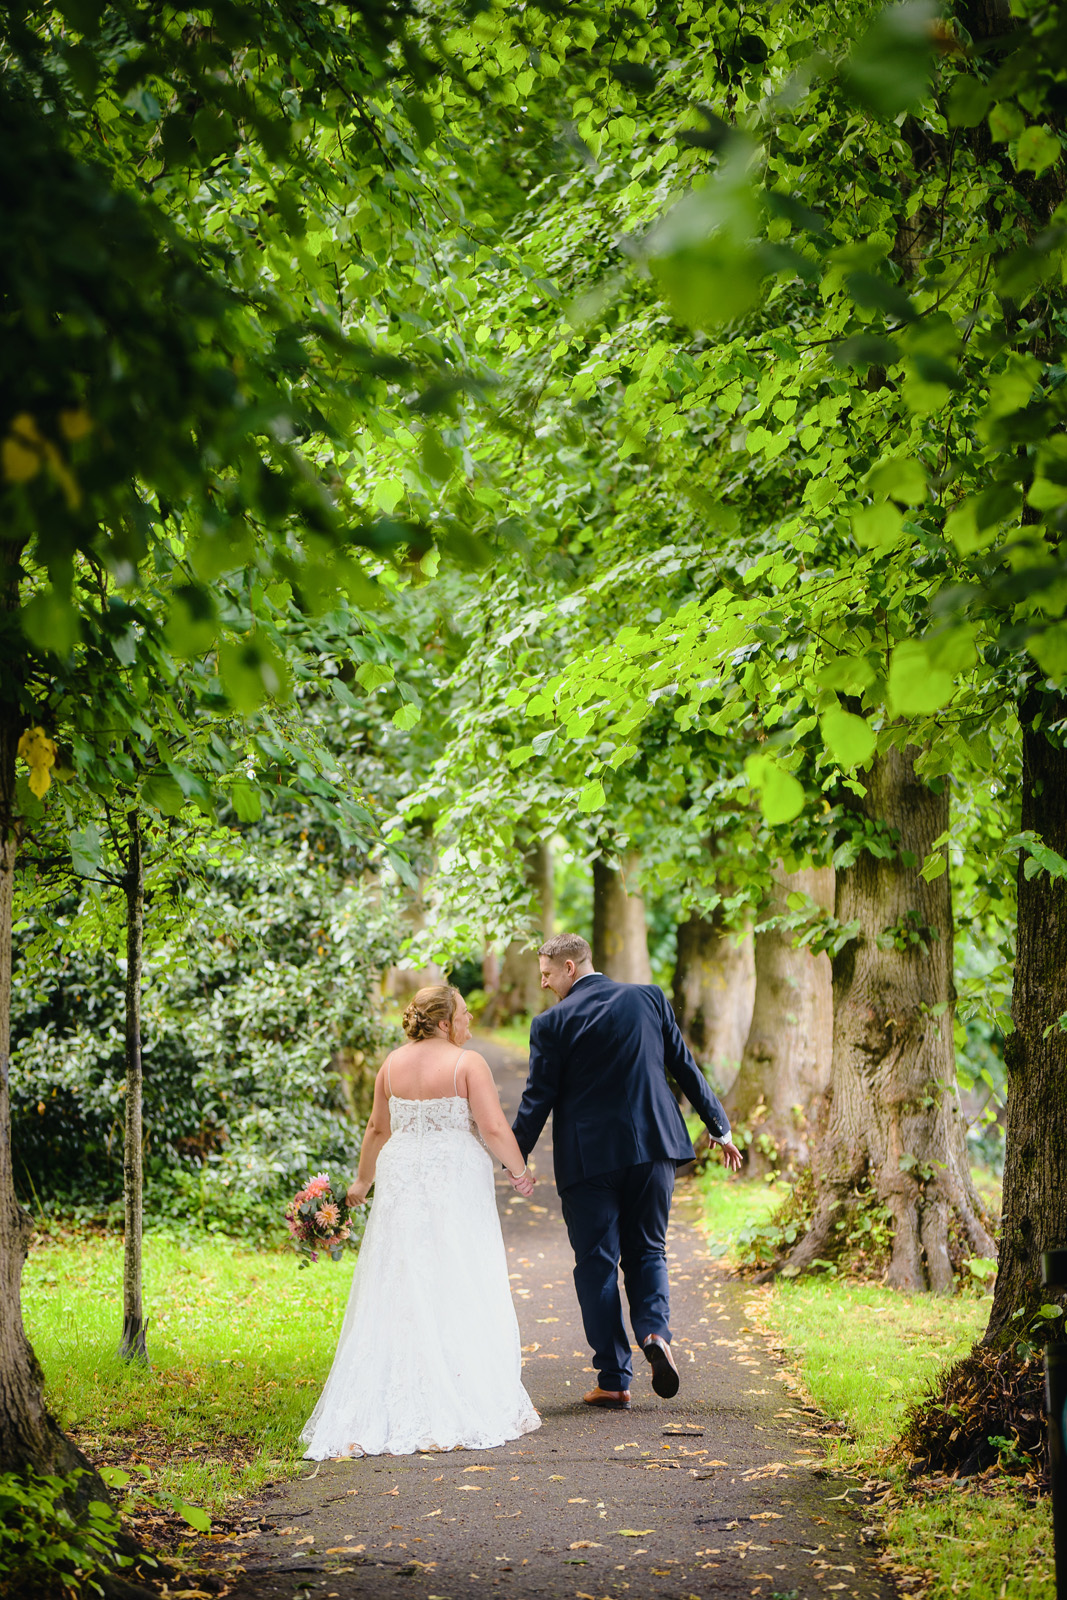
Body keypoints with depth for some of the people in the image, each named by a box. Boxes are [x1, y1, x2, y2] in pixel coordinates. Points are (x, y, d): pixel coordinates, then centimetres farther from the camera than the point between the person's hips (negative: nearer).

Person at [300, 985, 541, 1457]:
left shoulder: (393, 1063, 6)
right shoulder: (467, 1063, -10)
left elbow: (378, 1128, 14)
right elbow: (494, 1129, -13)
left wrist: (363, 1180, 27)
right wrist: (519, 1173, 1)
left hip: (402, 1178, 5)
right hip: (455, 1183, -5)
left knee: (398, 1290, 8)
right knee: (460, 1291, 0)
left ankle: (388, 1407, 8)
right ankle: (468, 1403, 2)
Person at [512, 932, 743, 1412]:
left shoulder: (553, 1023, -6)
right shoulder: (648, 998, 4)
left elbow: (538, 1099, -6)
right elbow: (685, 1067, 8)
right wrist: (719, 1126, 15)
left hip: (588, 1158, -3)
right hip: (653, 1146, 3)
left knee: (596, 1265, 5)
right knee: (647, 1250, 17)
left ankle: (614, 1380, 4)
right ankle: (655, 1331, -10)